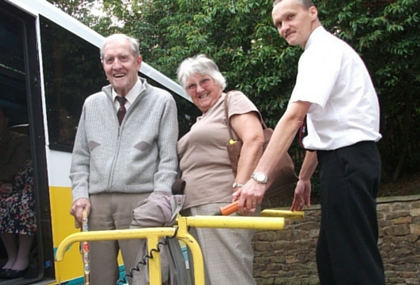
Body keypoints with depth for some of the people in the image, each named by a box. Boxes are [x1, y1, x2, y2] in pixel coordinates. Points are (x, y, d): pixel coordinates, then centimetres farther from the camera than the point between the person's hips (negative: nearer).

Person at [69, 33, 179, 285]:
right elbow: (80, 156, 17)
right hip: (97, 203, 4)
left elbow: (168, 158, 1)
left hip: (140, 202, -3)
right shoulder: (92, 104, 15)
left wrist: (159, 197, -11)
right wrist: (80, 194, 4)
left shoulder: (162, 101, 4)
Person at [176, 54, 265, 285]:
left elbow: (254, 139, -13)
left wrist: (240, 185, -24)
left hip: (223, 207, -9)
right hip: (196, 210, 9)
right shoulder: (201, 121, 28)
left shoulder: (233, 100, 3)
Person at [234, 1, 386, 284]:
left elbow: (295, 116, -24)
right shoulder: (327, 50, 21)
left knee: (354, 261, -8)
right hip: (345, 160, 11)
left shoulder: (322, 49, -10)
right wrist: (305, 177, 24)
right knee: (330, 258, 14)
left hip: (347, 161, -11)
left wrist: (260, 176, -30)